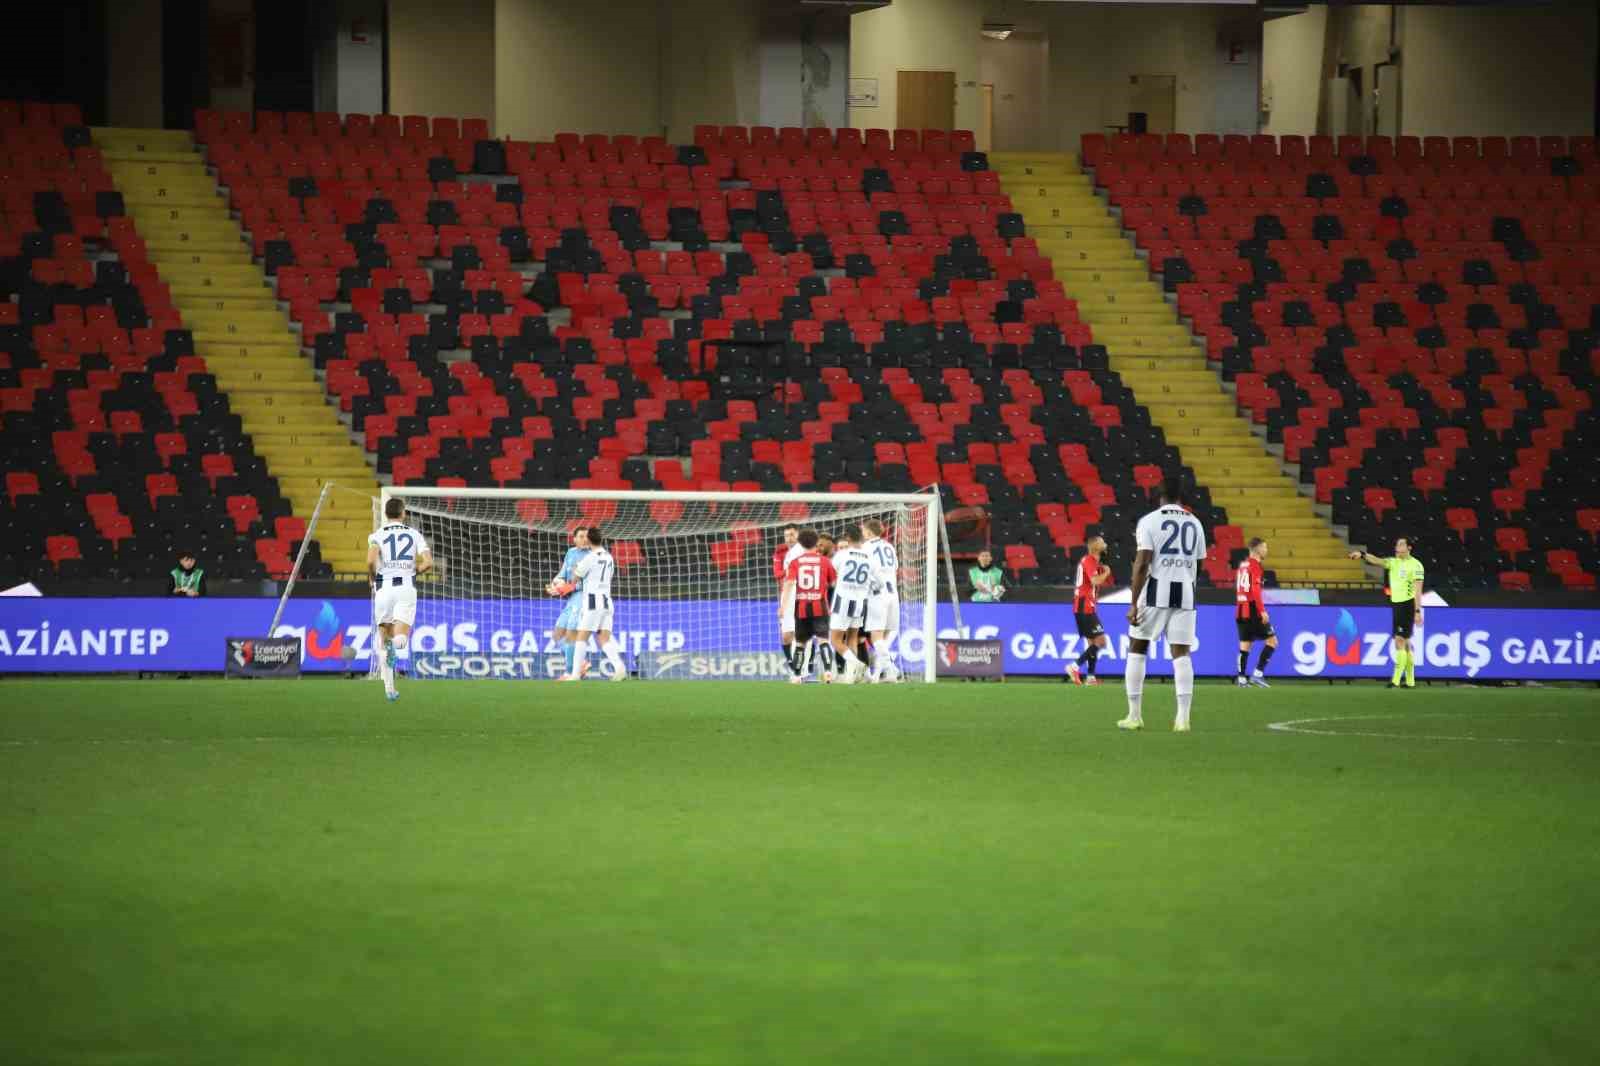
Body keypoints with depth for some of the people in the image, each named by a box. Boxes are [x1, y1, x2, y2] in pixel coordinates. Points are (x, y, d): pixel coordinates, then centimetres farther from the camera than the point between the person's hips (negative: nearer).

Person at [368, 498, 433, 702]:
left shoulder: (377, 535, 4)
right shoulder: (414, 535, 10)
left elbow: (371, 561, -14)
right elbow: (428, 563, -1)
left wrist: (372, 580, 5)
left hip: (383, 588, 0)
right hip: (407, 587, 0)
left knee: (384, 639, 14)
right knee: (400, 641, -5)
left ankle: (389, 688, 10)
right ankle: (394, 647, -42)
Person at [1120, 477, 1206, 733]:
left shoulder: (1149, 522, -4)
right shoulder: (1194, 524, 11)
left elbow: (1142, 564, -12)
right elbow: (1197, 565, 16)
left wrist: (1134, 603, -11)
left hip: (1156, 593, -3)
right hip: (1185, 594, 3)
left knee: (1137, 650, 9)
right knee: (1181, 654, 4)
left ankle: (1135, 716, 9)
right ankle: (1183, 718, -7)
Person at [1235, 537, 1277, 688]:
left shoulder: (1243, 564, 14)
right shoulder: (1256, 566, -10)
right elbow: (1255, 590, -19)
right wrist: (1262, 611, -21)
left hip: (1241, 610, 8)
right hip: (1253, 611, -8)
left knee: (1245, 644, 10)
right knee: (1272, 640, -1)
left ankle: (1241, 678, 5)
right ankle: (1258, 673, -8)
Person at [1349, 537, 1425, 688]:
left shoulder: (1415, 565, -8)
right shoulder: (1393, 562, 10)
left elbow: (1418, 590, -13)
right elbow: (1377, 561, -6)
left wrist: (1418, 612, -18)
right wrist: (1363, 555, -25)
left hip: (1408, 605, -8)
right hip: (1396, 604, 8)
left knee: (1400, 641, -13)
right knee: (1405, 643, 11)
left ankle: (1396, 680, -17)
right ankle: (1410, 681, 16)